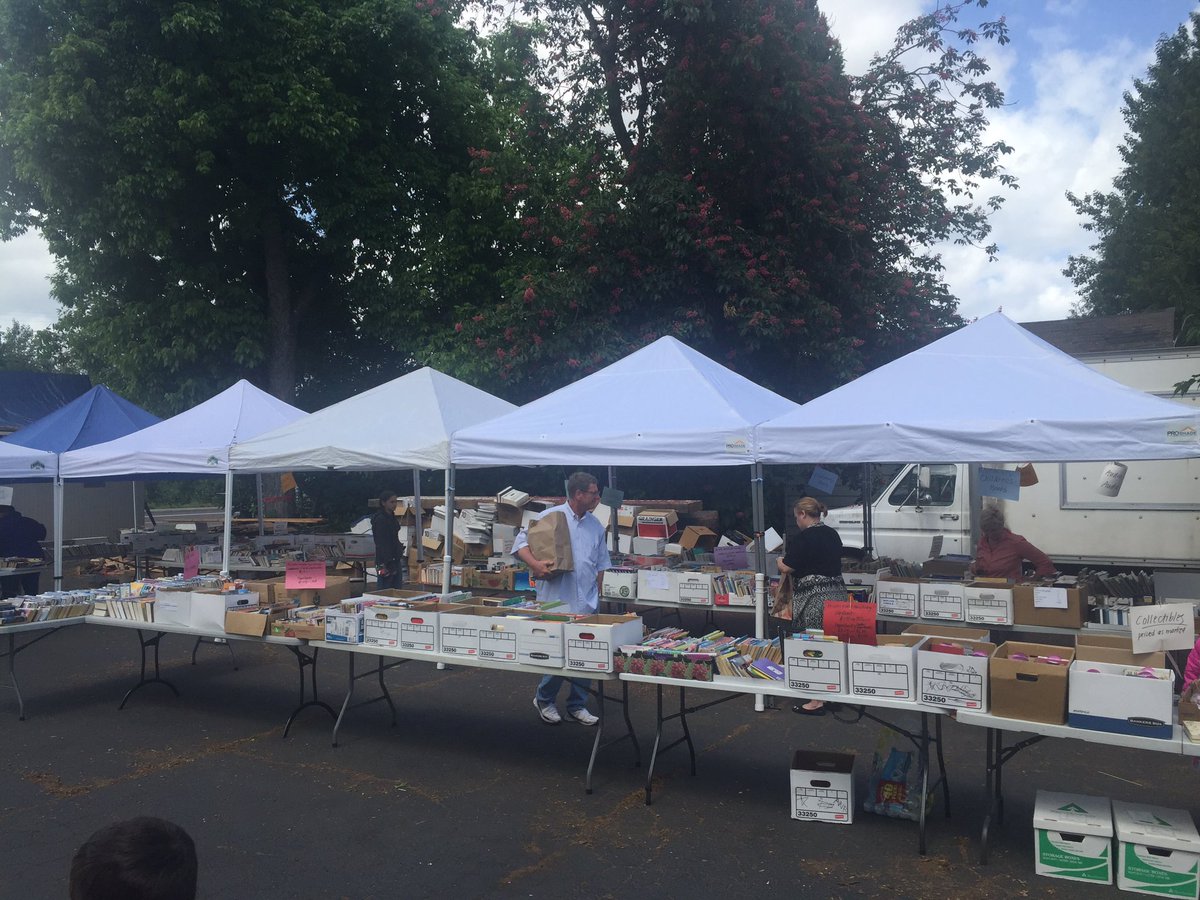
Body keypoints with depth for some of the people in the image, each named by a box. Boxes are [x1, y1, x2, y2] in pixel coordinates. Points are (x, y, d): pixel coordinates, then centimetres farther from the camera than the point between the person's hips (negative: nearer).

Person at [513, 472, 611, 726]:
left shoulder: (596, 526, 12)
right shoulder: (549, 517, -6)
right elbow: (520, 543, -6)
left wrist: (596, 594, 12)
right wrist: (535, 564, -22)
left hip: (586, 604, 5)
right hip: (556, 601, -5)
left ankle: (577, 705, 23)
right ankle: (544, 700, 22)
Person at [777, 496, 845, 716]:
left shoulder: (802, 538, -12)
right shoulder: (832, 535, 11)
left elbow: (787, 568, -11)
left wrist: (779, 563, 9)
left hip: (814, 598, -8)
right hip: (837, 592, 8)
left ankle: (816, 701, 3)